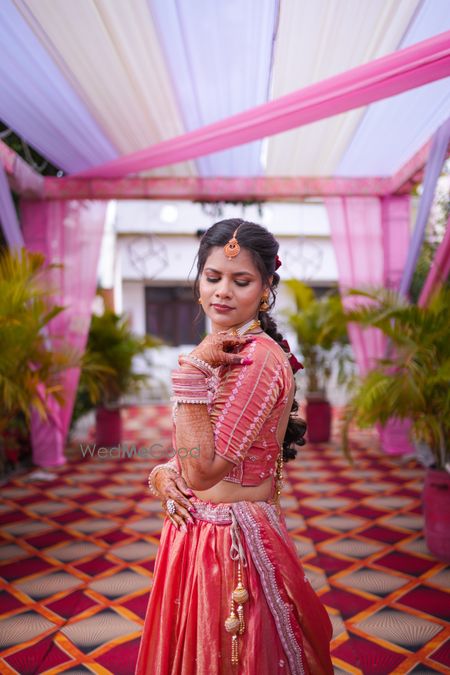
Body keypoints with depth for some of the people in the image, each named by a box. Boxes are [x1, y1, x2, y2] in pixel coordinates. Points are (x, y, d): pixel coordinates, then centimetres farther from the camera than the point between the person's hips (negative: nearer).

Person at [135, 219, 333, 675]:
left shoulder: (261, 358, -23)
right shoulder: (219, 351, 5)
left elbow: (203, 469, -25)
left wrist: (190, 371, -25)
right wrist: (162, 472, -8)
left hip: (233, 539, -8)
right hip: (192, 532, 8)